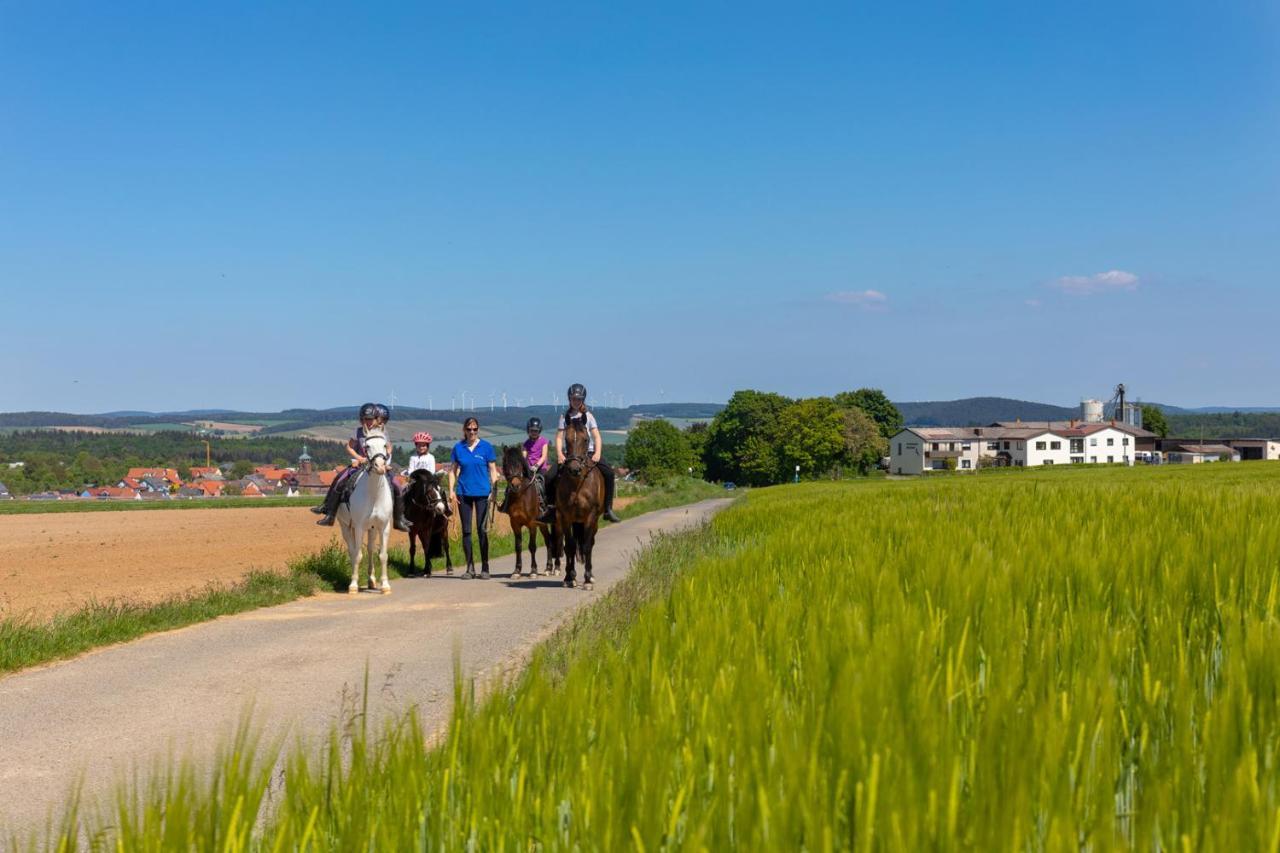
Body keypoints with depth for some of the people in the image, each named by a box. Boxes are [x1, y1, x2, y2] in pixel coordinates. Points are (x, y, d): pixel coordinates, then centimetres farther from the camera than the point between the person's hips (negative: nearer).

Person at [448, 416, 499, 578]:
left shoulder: (486, 447, 0)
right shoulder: (458, 448, 5)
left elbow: (493, 470, 2)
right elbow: (452, 470, 8)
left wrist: (493, 489, -8)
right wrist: (451, 490, -2)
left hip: (482, 492, -2)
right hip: (463, 493, 2)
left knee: (482, 529, -2)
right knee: (466, 530, 5)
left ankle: (485, 567, 7)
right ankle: (470, 567, 12)